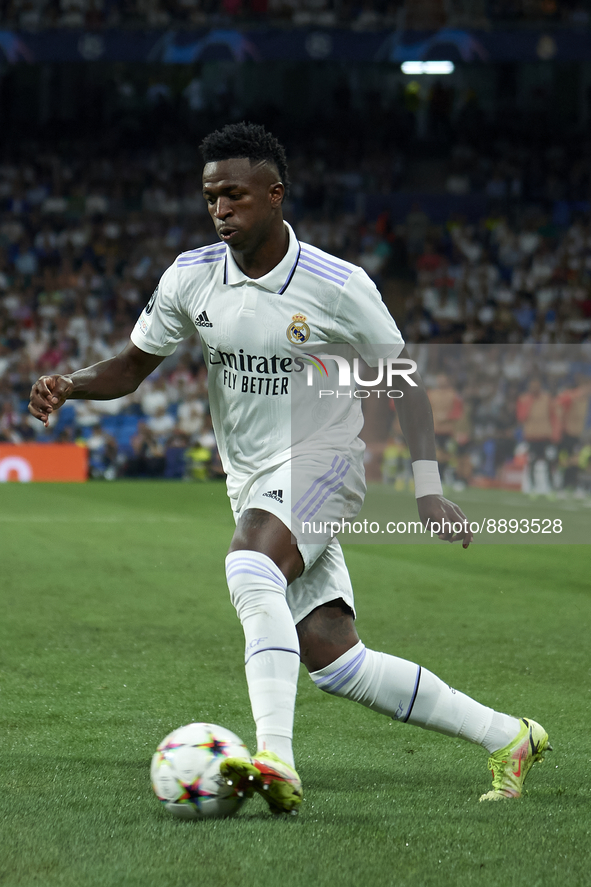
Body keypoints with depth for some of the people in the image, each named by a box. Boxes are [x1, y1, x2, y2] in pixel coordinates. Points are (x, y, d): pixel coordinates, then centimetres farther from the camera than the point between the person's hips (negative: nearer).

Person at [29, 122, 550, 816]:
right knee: (331, 660, -2)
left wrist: (428, 490, -11)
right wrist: (70, 386, -13)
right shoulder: (191, 277, -1)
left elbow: (402, 382, -3)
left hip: (322, 460, -5)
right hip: (251, 482, 5)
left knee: (249, 566, -36)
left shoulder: (338, 287, -12)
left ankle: (276, 763, -46)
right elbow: (132, 366, 9)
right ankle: (506, 737, 12)